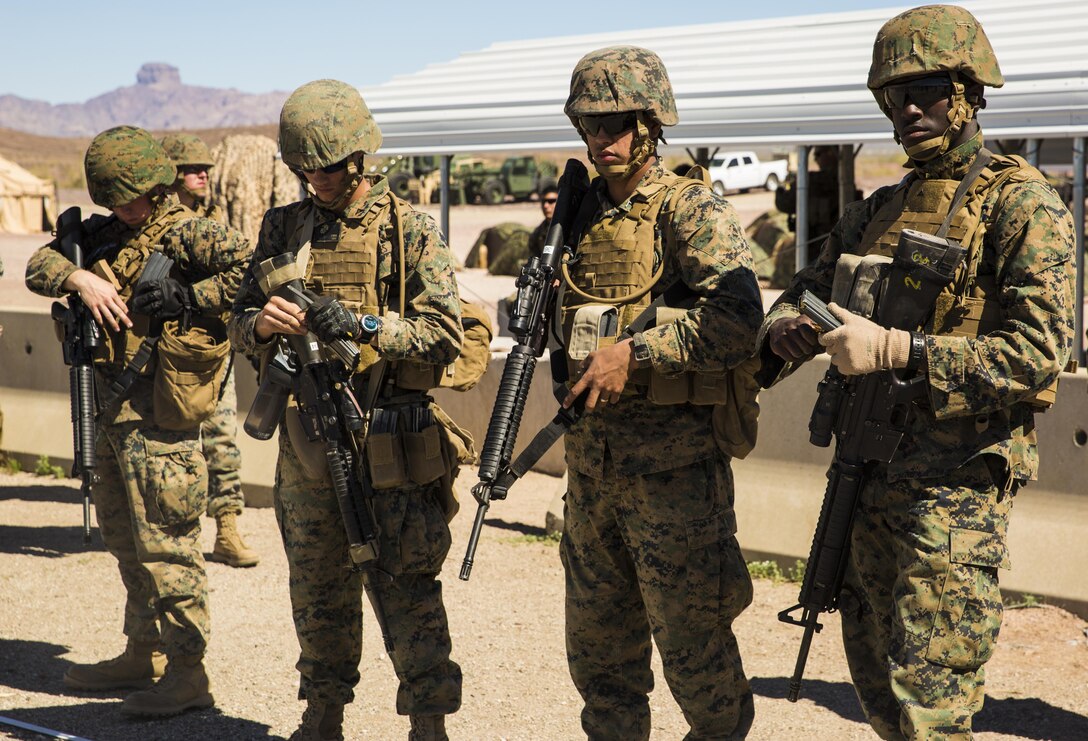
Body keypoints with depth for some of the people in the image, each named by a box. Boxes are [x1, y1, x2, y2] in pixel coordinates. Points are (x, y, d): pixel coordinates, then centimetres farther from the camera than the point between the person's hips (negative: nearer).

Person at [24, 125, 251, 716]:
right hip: (106, 408, 8)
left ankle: (187, 672, -1)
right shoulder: (102, 233, 13)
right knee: (124, 540, 16)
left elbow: (251, 269, -21)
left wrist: (184, 298, -19)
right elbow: (39, 265, 8)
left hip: (156, 416, -8)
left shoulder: (183, 234, -9)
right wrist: (80, 278, -11)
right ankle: (143, 655, 28)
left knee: (164, 541, -6)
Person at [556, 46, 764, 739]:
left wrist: (634, 353, -22)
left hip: (674, 462, -7)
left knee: (691, 640, 2)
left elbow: (738, 318, -22)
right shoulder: (579, 214, 11)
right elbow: (554, 327, 23)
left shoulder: (693, 209, -9)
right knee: (598, 640, 15)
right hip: (591, 460, 7)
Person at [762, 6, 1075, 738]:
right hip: (870, 478, 8)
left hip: (956, 483, -8)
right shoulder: (876, 212, 14)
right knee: (875, 679, 16)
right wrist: (785, 326, -4)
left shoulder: (1021, 204, -9)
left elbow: (1038, 353, -18)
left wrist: (896, 349, -26)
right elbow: (803, 293, 22)